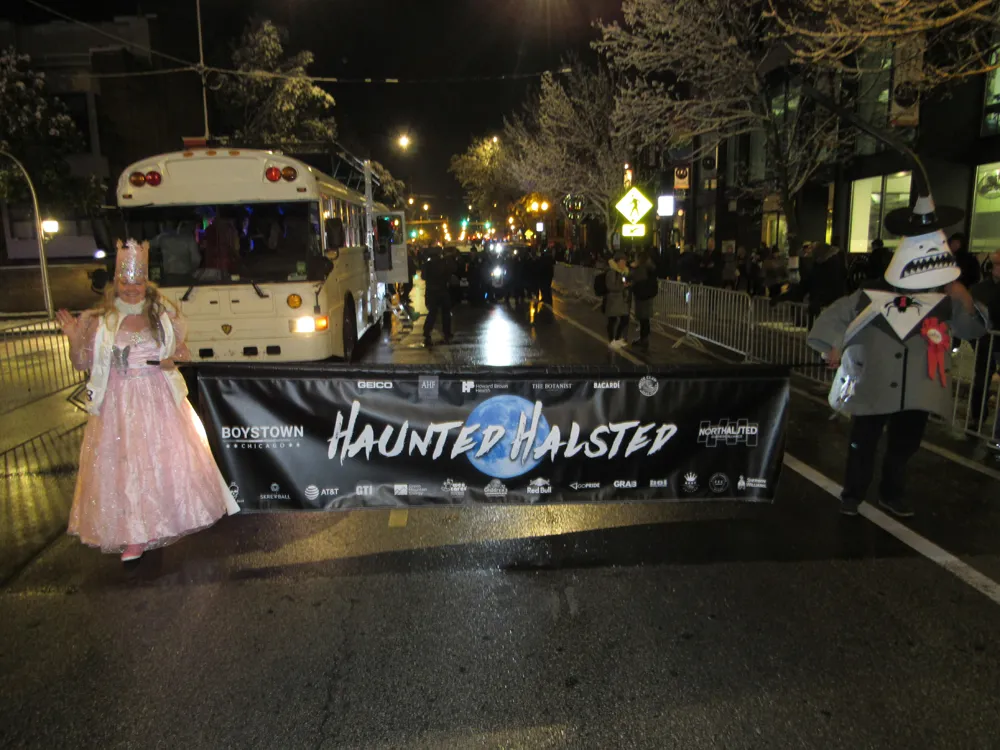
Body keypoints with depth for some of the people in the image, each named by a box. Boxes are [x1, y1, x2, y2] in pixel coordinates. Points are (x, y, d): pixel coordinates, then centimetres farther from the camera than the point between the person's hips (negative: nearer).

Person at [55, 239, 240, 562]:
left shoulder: (162, 314, 4)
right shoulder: (99, 320, 0)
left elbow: (180, 349, 14)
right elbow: (83, 363, 3)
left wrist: (173, 359, -8)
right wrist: (74, 339, -14)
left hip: (160, 402, 1)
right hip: (119, 405, -1)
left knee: (170, 459, 4)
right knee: (123, 466, 2)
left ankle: (170, 521, 25)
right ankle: (132, 537, 12)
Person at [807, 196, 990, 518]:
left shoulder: (944, 303, -2)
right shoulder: (870, 297, -6)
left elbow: (975, 328, -6)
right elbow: (835, 314, 2)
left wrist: (965, 299, -21)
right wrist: (833, 346, -7)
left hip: (916, 395, 2)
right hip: (872, 390, -2)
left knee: (903, 448, 17)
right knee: (862, 446, 10)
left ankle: (892, 494, 38)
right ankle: (852, 494, 28)